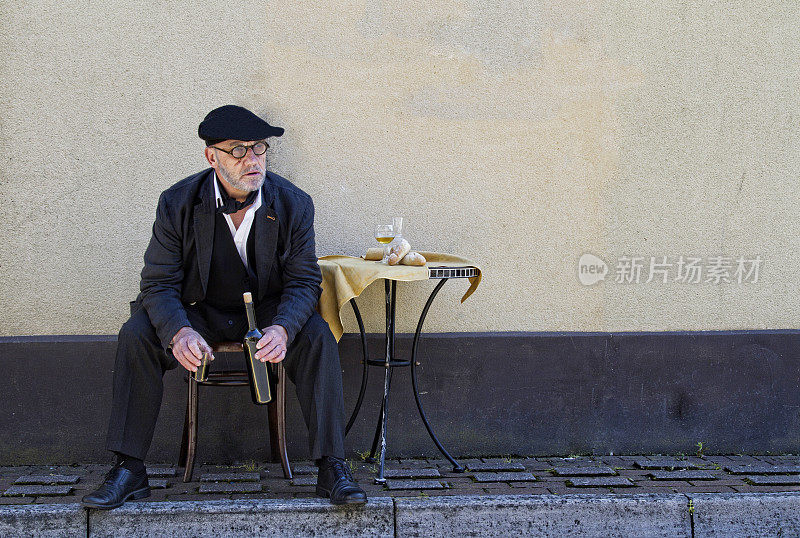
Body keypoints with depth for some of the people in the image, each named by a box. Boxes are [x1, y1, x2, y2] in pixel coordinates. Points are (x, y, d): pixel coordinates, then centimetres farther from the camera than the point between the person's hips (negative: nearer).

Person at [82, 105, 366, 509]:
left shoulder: (293, 204, -12)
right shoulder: (177, 203, -14)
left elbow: (304, 281, -9)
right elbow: (158, 284, -13)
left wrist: (282, 328, -32)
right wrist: (179, 332, -36)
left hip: (268, 310, 0)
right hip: (198, 312, 0)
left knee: (316, 336, -29)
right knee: (136, 335, -25)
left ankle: (332, 468, -23)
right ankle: (129, 470, -17)